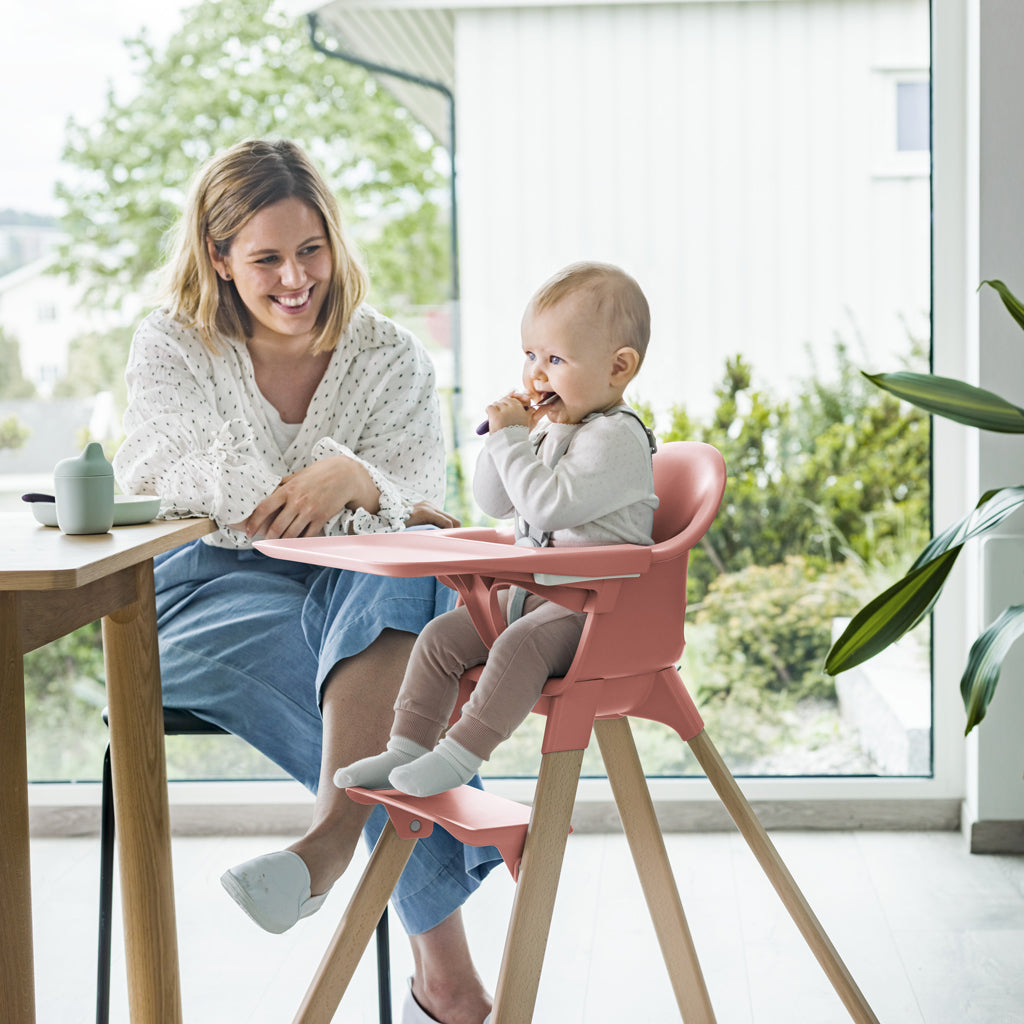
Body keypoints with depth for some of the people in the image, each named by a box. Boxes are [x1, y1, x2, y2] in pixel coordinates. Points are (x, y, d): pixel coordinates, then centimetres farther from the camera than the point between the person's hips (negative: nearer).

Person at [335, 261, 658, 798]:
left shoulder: (616, 438, -16)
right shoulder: (554, 433, 15)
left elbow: (547, 505, -28)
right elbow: (493, 502, 15)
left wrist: (511, 439, -18)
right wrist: (505, 437, 1)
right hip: (531, 591, 9)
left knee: (520, 645, -33)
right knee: (440, 637, -1)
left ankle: (461, 753, -26)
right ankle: (405, 750, 3)